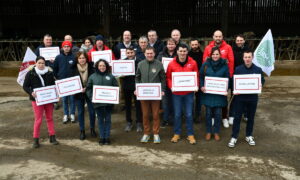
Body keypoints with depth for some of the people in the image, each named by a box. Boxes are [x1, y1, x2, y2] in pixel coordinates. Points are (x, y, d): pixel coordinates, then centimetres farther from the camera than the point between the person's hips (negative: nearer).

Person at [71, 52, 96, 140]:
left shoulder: (91, 67, -7)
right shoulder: (74, 68, -4)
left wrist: (87, 88, -17)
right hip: (78, 93, 1)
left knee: (92, 111, 8)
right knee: (80, 112, 9)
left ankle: (92, 129, 27)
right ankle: (82, 131, 22)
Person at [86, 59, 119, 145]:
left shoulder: (111, 76, 4)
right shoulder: (92, 77, 4)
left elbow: (116, 87, 5)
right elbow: (88, 88, 7)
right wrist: (91, 97, -5)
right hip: (97, 102, 0)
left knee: (108, 119, 8)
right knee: (100, 120, 9)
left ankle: (107, 137, 18)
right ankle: (101, 137, 18)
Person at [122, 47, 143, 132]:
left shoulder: (139, 62, -7)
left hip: (136, 86, -3)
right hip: (126, 86, 3)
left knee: (138, 104, 5)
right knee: (127, 104, 12)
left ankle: (139, 123, 17)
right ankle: (129, 122, 25)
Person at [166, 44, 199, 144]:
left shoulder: (193, 63, -5)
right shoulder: (171, 64, -5)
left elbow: (196, 76, 5)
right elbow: (168, 77, 2)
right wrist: (171, 86, -13)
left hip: (189, 92, 0)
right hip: (176, 93, 0)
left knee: (189, 114, 6)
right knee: (177, 114, 10)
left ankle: (190, 134, 20)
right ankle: (177, 134, 25)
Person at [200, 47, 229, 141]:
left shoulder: (224, 65, -1)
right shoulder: (206, 64, -1)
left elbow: (227, 78, 2)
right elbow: (201, 76, 4)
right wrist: (202, 86, -9)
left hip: (219, 93, 0)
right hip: (207, 92, 0)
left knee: (218, 114, 6)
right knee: (208, 113, 8)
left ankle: (216, 132, 23)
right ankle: (208, 131, 23)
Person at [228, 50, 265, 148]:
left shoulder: (258, 69, -1)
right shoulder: (238, 69, -4)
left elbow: (262, 81, 9)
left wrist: (259, 85, -14)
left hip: (253, 97, 2)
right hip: (240, 97, -1)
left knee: (251, 117, 13)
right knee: (237, 117, 3)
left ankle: (249, 136, 30)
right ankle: (234, 137, 13)